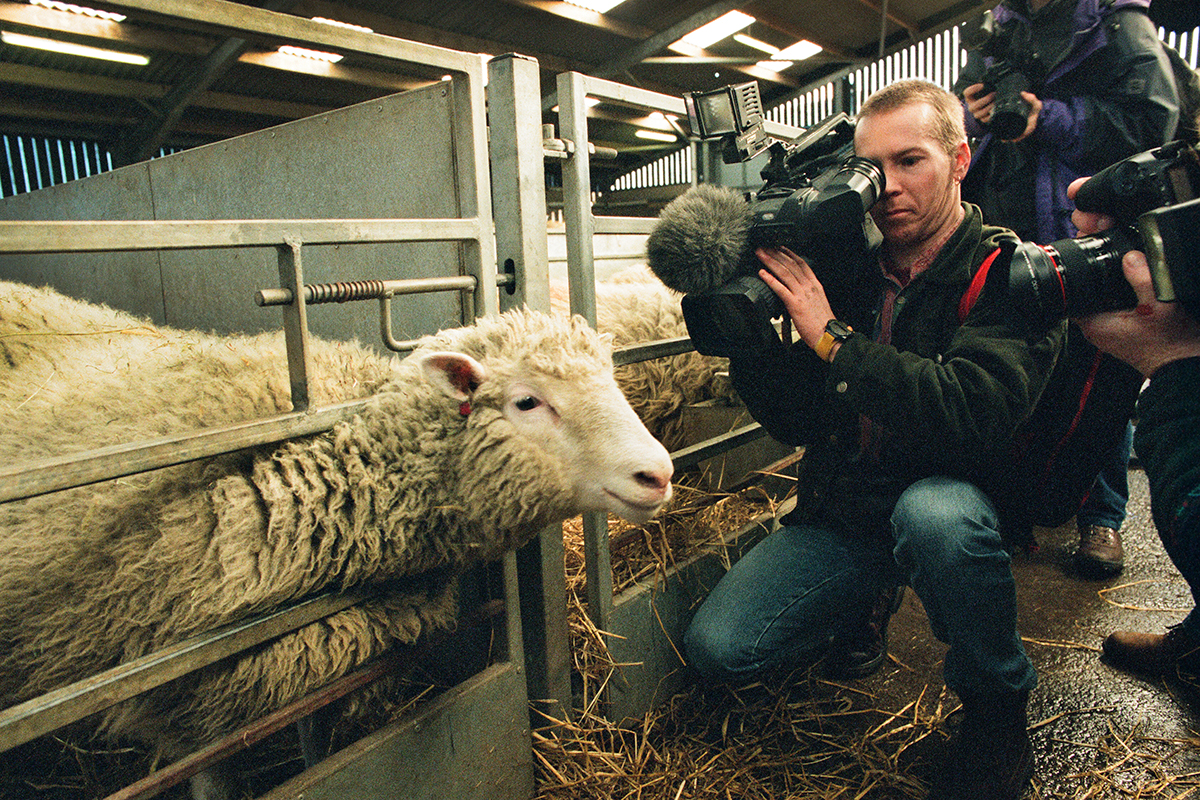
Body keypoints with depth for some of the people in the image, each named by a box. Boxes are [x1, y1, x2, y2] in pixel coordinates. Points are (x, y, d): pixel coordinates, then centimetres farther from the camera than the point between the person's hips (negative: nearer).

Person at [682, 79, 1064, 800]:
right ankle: (865, 603, 20)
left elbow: (975, 420, -29)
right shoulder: (853, 274, 3)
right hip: (844, 510, 4)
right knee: (717, 646, -10)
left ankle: (998, 709, -9)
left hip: (955, 501, -4)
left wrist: (833, 338, -28)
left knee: (931, 513, -40)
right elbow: (798, 423, 3)